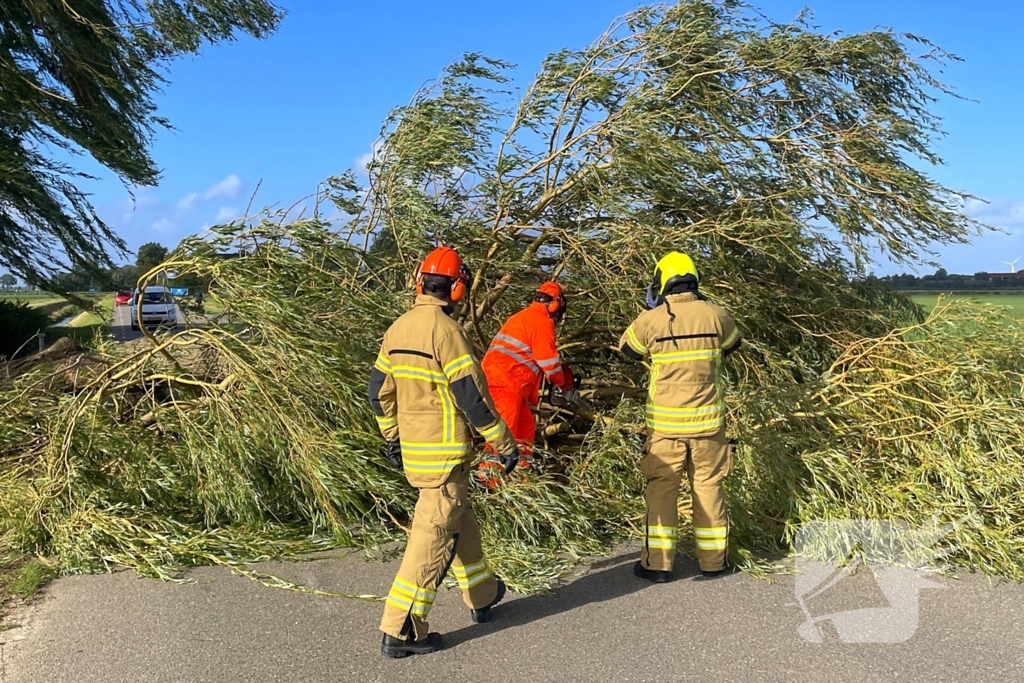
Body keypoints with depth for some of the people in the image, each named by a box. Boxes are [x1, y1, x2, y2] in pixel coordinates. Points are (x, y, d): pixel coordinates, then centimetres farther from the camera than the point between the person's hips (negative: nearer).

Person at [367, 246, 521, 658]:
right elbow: (472, 397, -20)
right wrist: (505, 446, -11)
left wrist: (392, 438, 25)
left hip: (412, 449, 9)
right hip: (444, 454, -9)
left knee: (460, 520, 23)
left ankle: (482, 595, 38)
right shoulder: (446, 330, -19)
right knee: (434, 537, -2)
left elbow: (379, 390, 13)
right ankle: (400, 630, 2)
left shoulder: (397, 330, 6)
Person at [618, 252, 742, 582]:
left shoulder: (650, 321, -9)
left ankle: (657, 563, 10)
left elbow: (627, 347, 9)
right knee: (708, 486, 12)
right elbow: (732, 344, 15)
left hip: (665, 423, -2)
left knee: (661, 487, 8)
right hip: (708, 420, 2)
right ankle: (713, 561, 21)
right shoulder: (715, 314, -4)